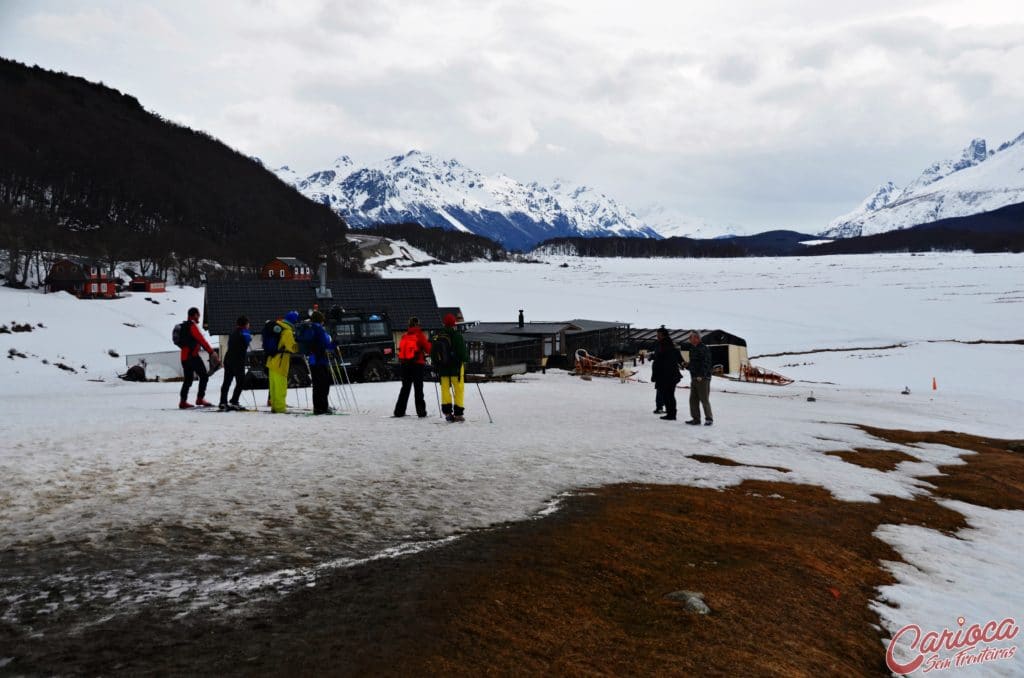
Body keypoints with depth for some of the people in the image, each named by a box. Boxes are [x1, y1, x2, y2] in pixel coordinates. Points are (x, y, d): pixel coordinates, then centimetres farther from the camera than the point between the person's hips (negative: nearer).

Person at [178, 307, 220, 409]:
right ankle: (200, 398, -10)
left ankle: (183, 401, 13)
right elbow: (201, 340, -18)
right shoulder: (192, 326, -11)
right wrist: (212, 352, -17)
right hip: (192, 356, -9)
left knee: (188, 379, 13)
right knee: (204, 376, -5)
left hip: (184, 356, 9)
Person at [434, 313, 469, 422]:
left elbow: (433, 353, 8)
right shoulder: (457, 335, -12)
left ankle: (447, 412, 7)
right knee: (459, 389, 3)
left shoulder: (437, 337, 3)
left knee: (445, 389, 12)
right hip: (456, 367, -4)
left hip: (442, 368, 4)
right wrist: (465, 359, 8)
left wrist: (436, 366, 18)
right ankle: (458, 413, 2)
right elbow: (463, 352, -10)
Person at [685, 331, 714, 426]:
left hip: (702, 378, -9)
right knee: (693, 399, 10)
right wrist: (688, 365, 7)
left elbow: (706, 364, -20)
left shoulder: (704, 348, -13)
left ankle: (709, 419, 6)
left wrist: (701, 375, -26)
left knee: (704, 399, -4)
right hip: (694, 378, 9)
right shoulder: (693, 348, 17)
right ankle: (696, 418, 16)